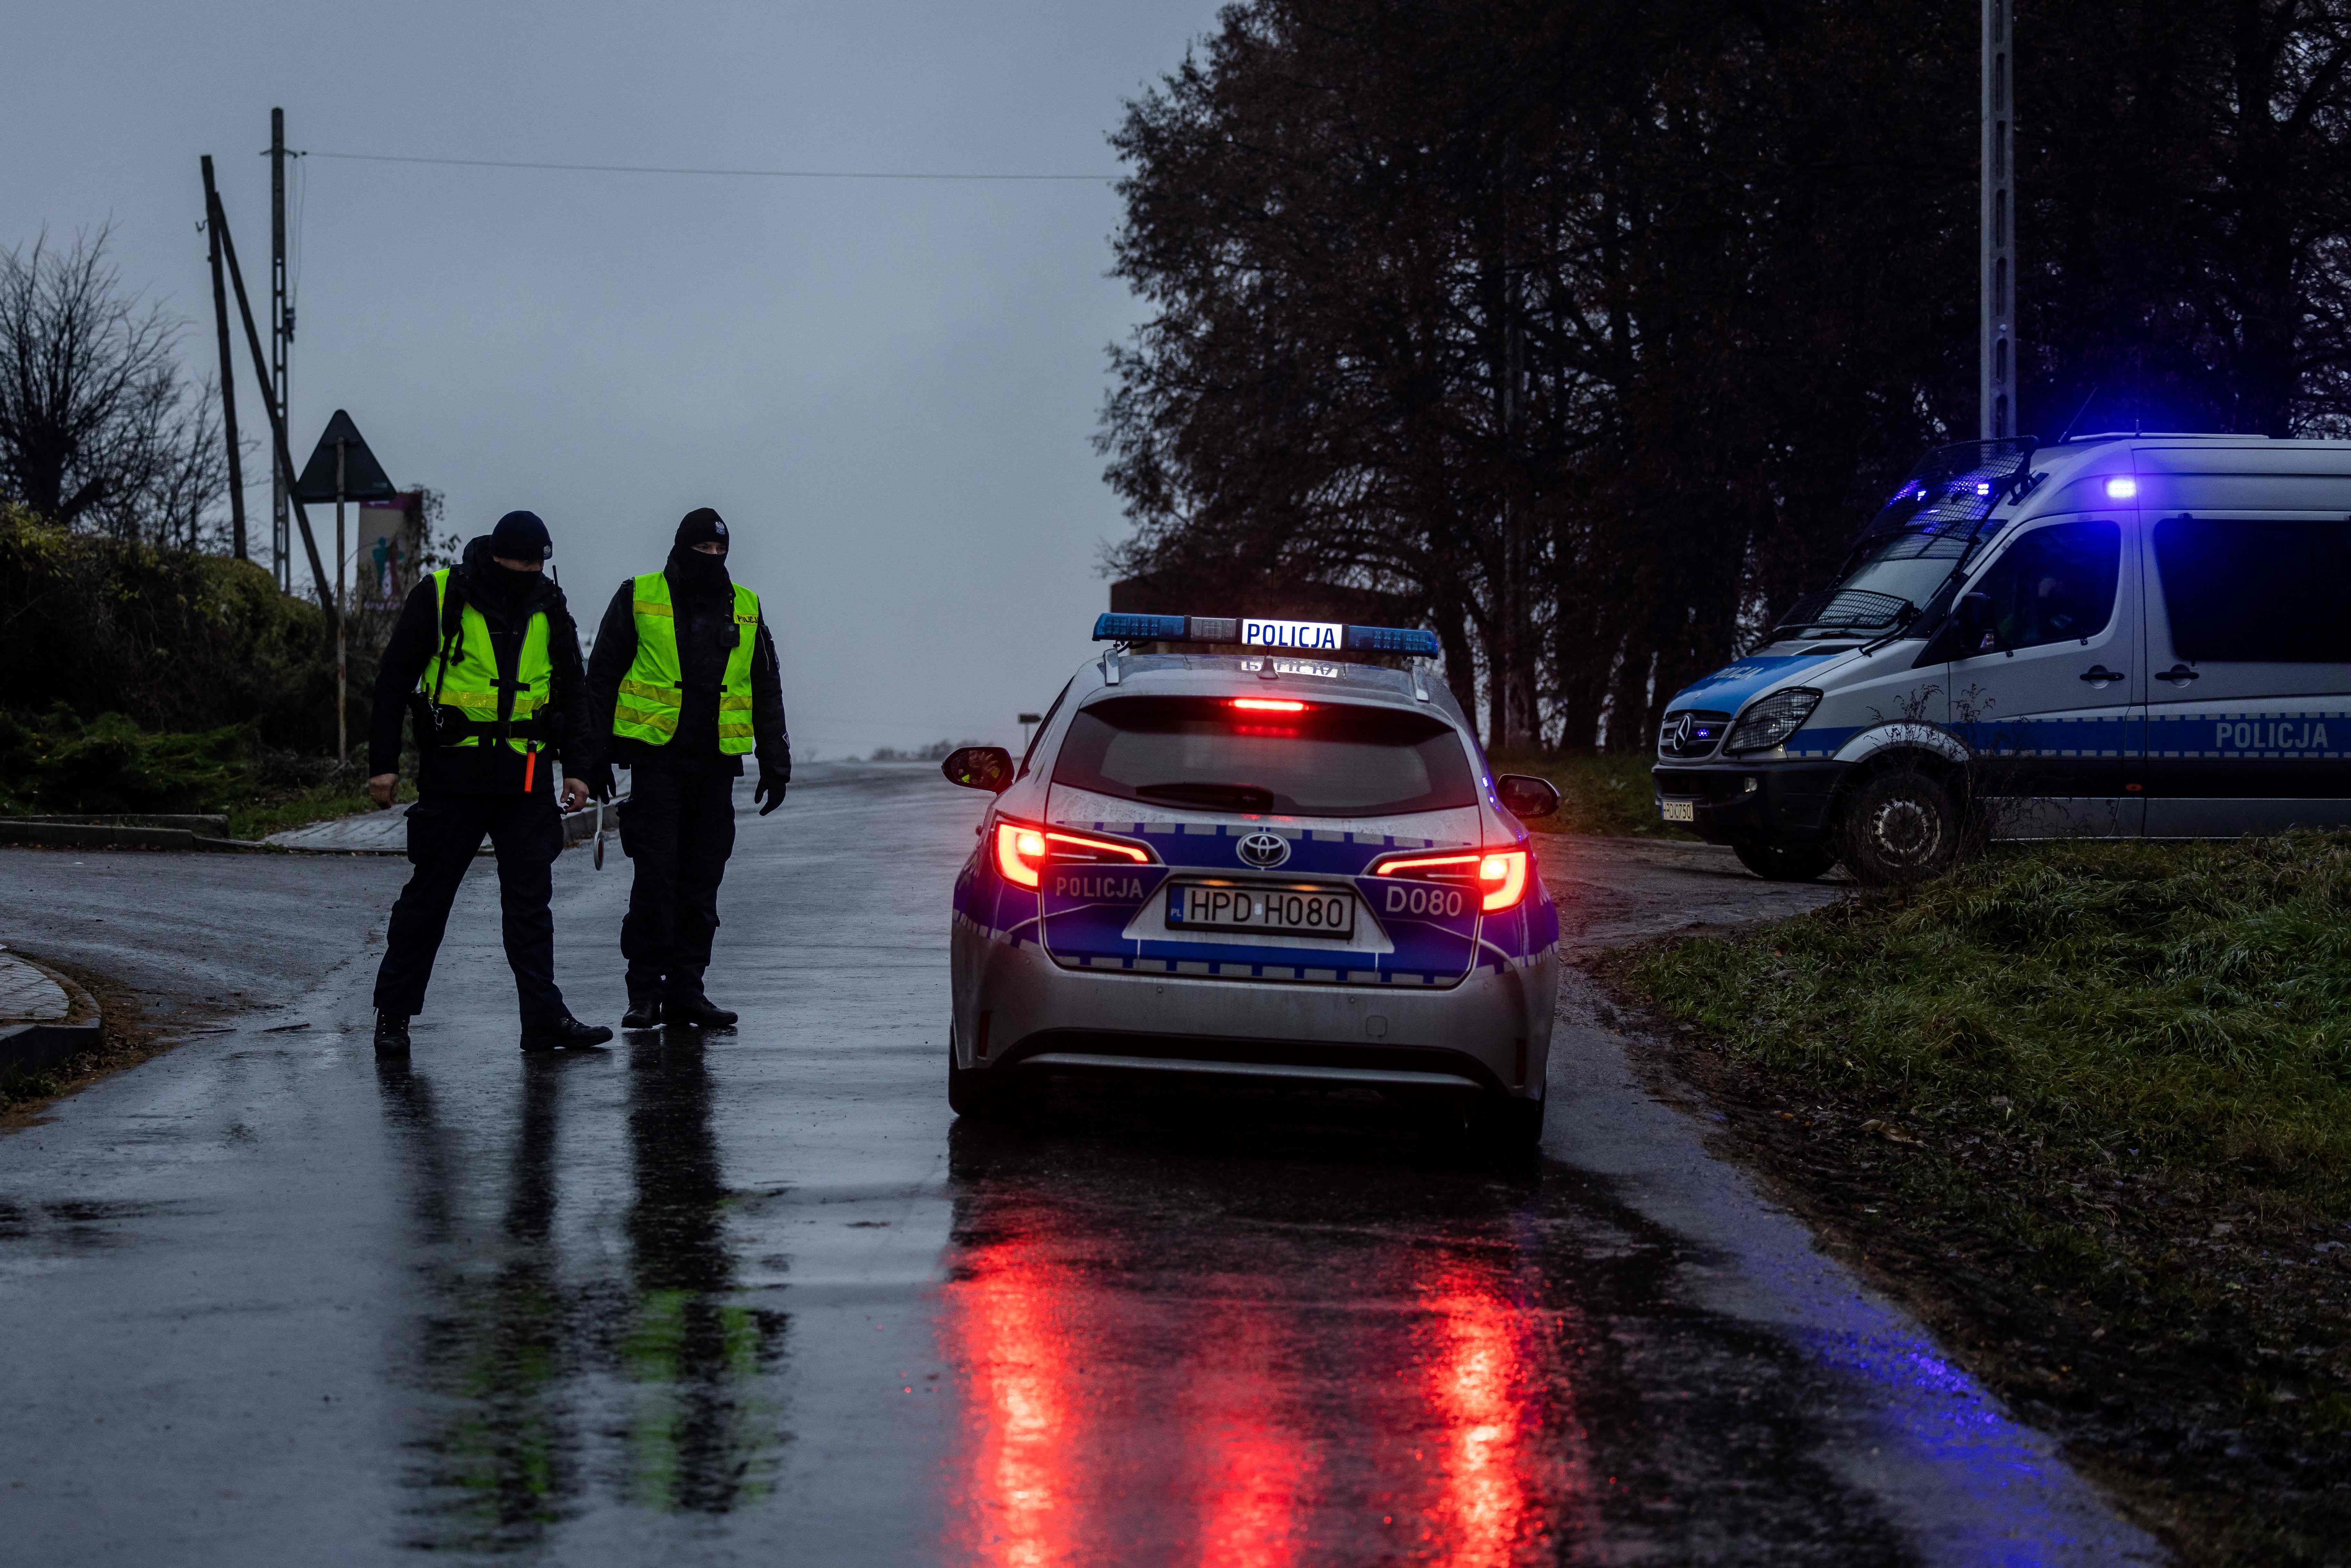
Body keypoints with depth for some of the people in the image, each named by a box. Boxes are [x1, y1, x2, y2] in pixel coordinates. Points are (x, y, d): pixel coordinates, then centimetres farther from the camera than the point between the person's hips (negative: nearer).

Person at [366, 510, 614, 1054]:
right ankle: (393, 1013, 13)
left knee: (530, 897, 3)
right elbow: (394, 679, 1)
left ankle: (545, 1017, 5)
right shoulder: (438, 598, -3)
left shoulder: (548, 607, 8)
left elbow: (573, 688, 15)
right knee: (429, 894, 3)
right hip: (453, 772, -3)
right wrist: (383, 762, -3)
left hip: (527, 778, 3)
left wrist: (579, 765, 7)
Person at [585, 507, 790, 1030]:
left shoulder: (745, 609, 13)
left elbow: (767, 691, 18)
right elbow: (602, 678, 5)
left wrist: (775, 764, 13)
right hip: (656, 759, -3)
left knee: (701, 885, 4)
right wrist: (595, 756, 0)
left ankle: (685, 989, 11)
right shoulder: (638, 598, 3)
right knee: (655, 878, -7)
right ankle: (644, 992, -1)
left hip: (715, 768, 3)